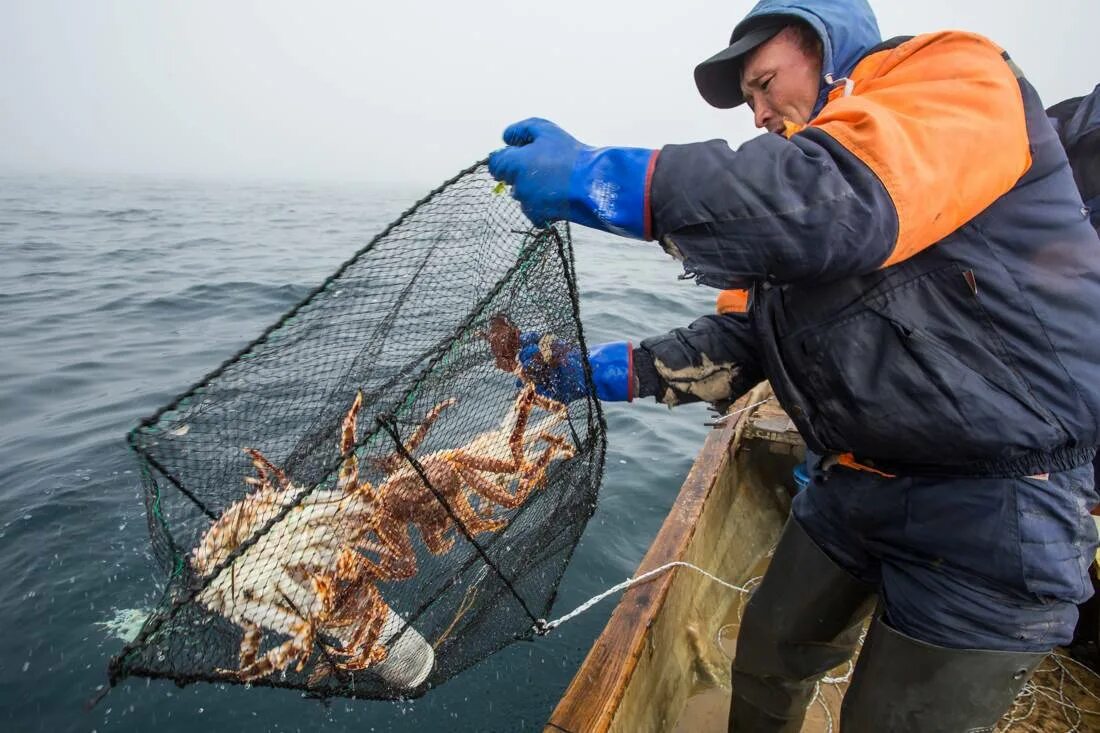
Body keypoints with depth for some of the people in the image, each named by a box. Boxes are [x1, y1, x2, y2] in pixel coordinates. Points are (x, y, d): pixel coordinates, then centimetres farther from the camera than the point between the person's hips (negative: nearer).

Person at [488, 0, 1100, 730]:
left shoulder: (959, 77, -9)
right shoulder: (799, 161, 13)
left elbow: (850, 198, -33)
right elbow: (738, 339, 5)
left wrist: (603, 178, -33)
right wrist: (607, 370, -6)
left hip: (994, 502, -7)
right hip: (856, 482, 8)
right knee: (768, 656, 19)